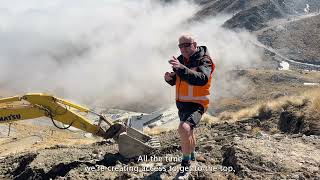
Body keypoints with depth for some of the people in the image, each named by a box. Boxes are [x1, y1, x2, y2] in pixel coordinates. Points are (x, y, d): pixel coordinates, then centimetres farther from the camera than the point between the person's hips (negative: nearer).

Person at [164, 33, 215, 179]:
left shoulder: (204, 60, -16)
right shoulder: (180, 60, 4)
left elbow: (202, 79, -35)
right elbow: (175, 81, 13)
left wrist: (181, 68, -46)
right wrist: (169, 78, -12)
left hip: (196, 105, -7)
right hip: (181, 104, 8)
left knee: (184, 129, -30)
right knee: (188, 131, 26)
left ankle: (186, 162, -9)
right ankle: (191, 154, 54)